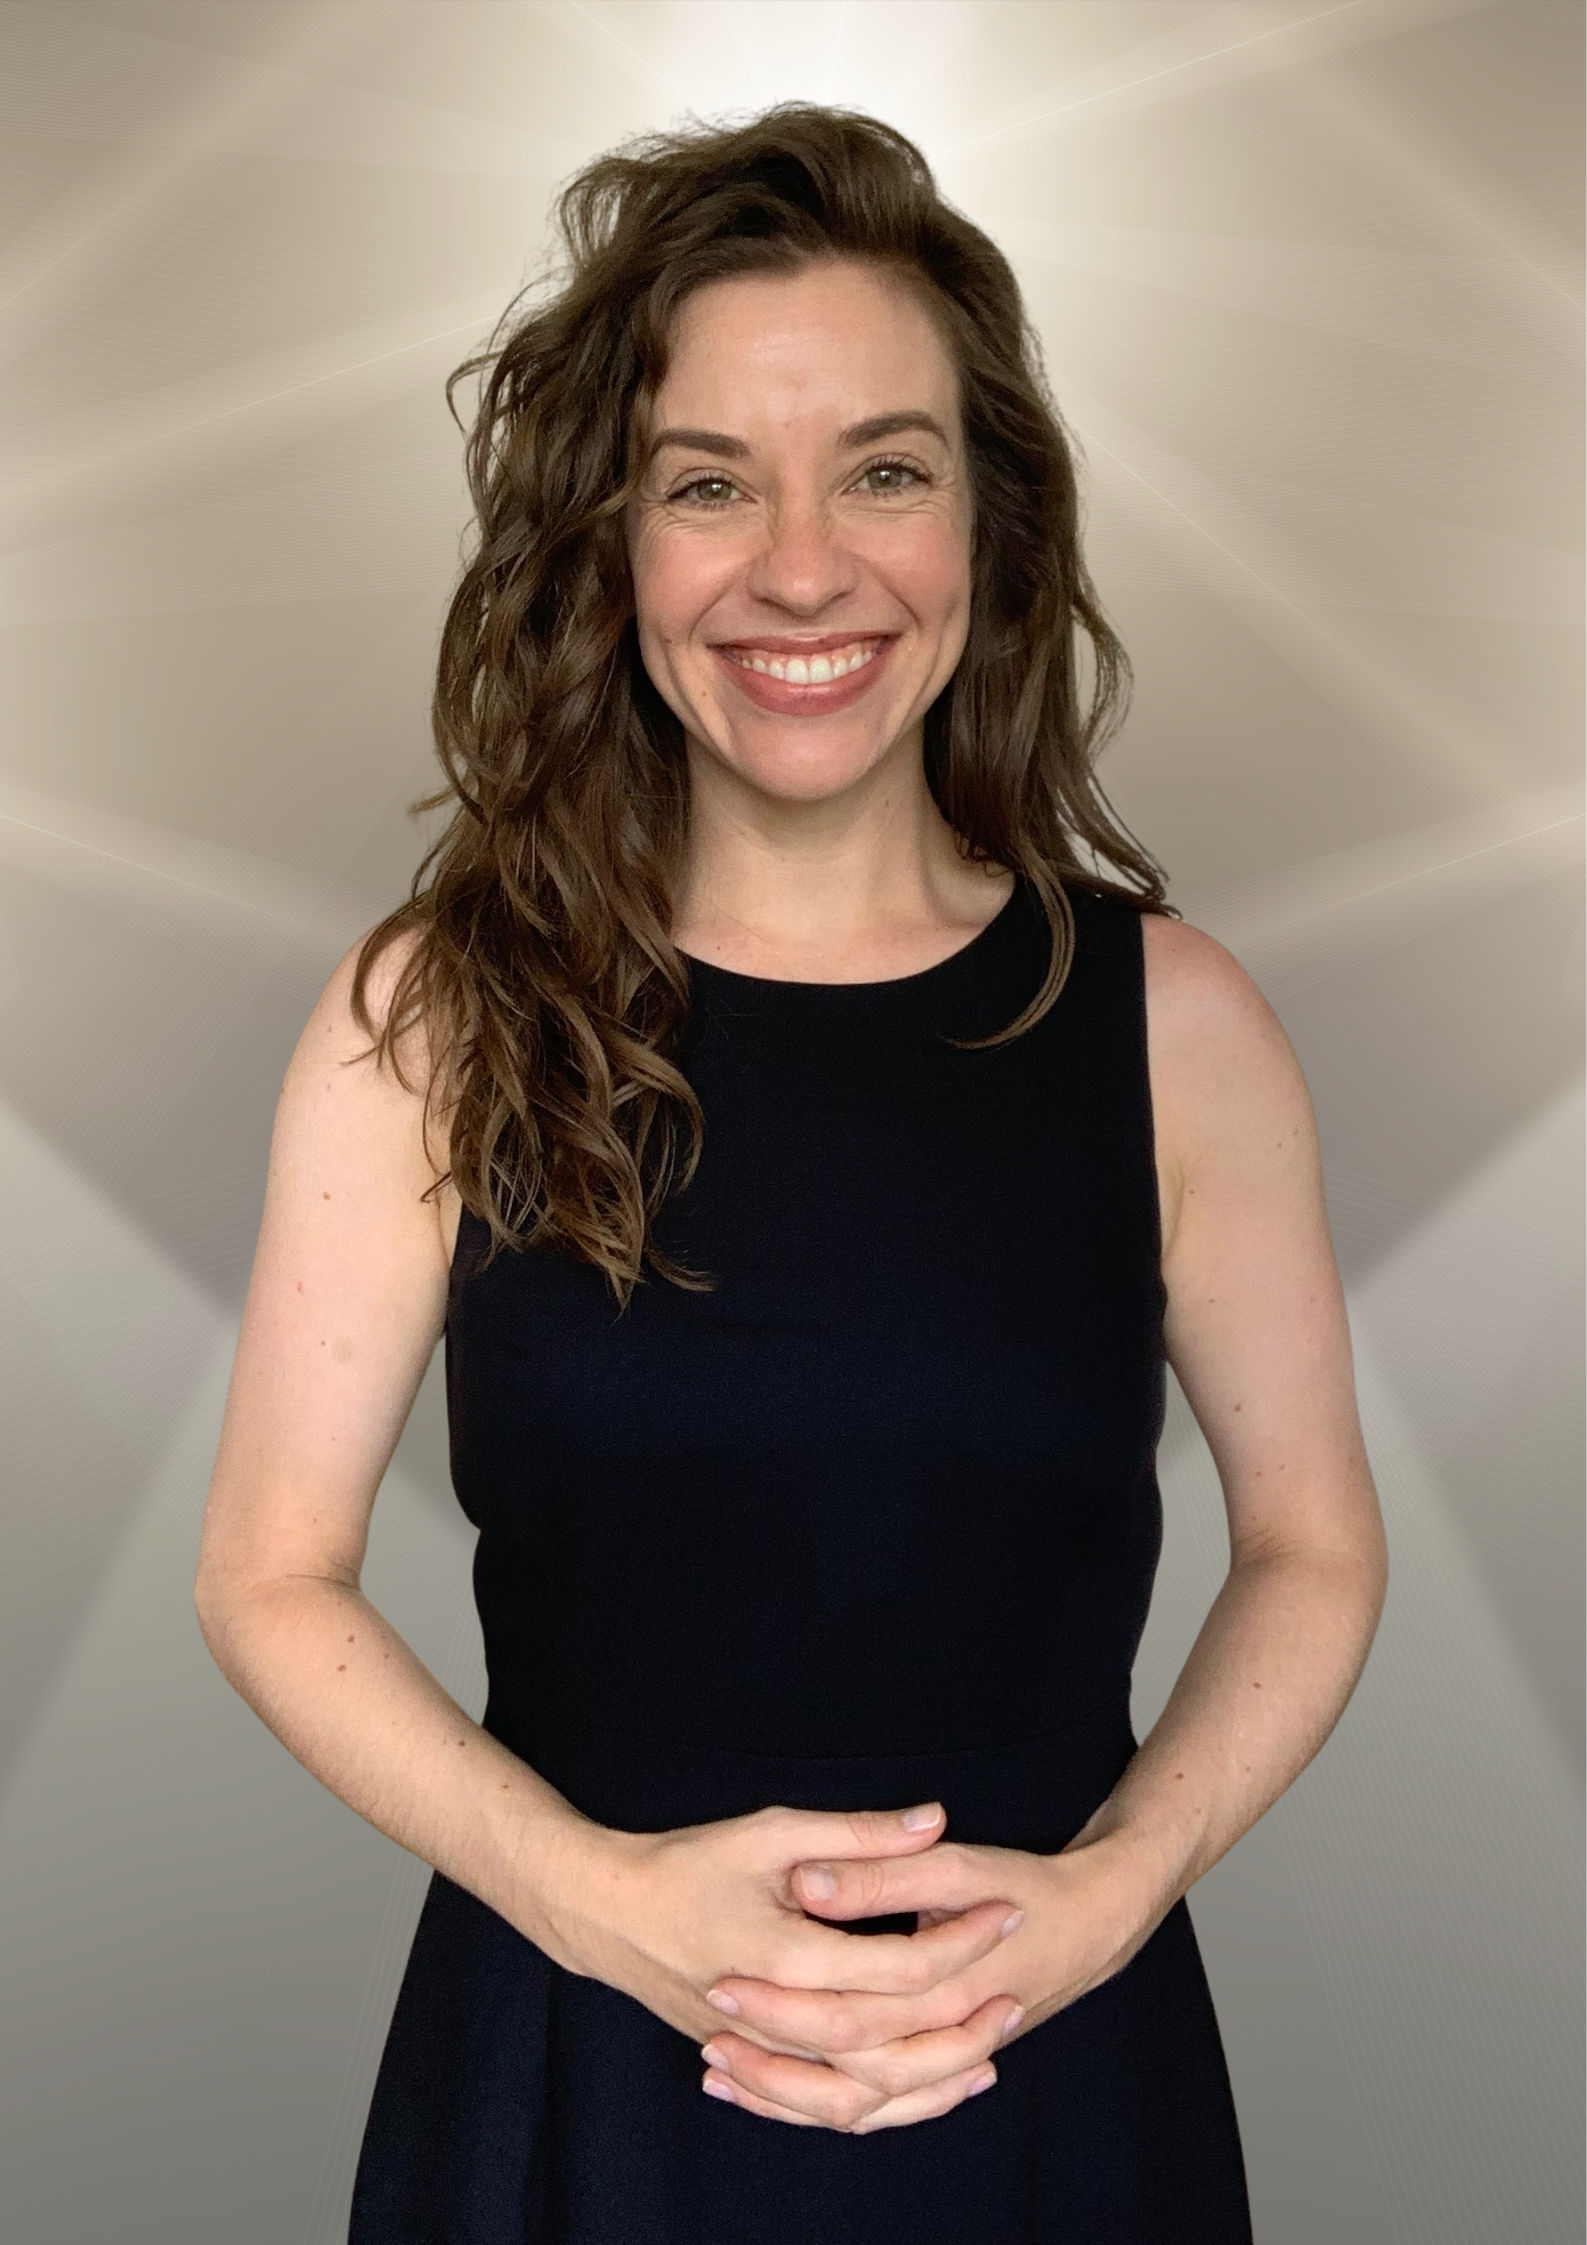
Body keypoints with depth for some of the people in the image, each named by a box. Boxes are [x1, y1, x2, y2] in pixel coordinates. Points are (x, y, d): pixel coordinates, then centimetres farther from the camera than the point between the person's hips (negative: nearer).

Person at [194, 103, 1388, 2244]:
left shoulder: (1170, 1021, -8)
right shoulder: (435, 1016, -9)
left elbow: (1312, 1546, 3)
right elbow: (275, 1575, -4)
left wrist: (1113, 1885, -12)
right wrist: (597, 1894, -17)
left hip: (1046, 2068, 1)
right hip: (575, 2062, 0)